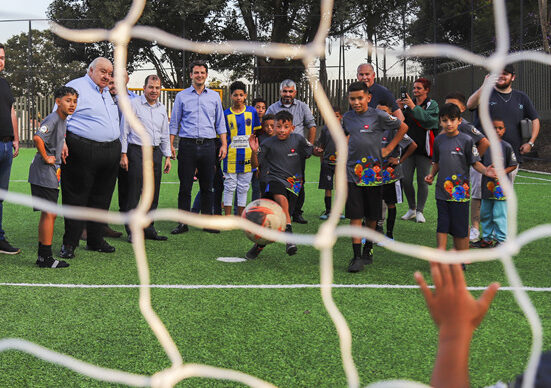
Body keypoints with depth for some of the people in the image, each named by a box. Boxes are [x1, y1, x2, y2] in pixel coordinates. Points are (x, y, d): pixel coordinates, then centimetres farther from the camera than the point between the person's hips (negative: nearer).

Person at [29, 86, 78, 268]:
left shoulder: (63, 121, 14)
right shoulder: (52, 119, -16)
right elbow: (37, 137, -31)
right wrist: (45, 157, -21)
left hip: (52, 173, 10)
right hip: (44, 173, -10)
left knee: (48, 215, 13)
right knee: (49, 214, -7)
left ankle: (43, 256, 21)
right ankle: (46, 257, -2)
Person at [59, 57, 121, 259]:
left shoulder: (107, 93, 21)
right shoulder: (76, 87, -3)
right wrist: (61, 141, -23)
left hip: (111, 150, 8)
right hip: (83, 151, -8)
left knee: (102, 198, 12)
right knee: (76, 197, -3)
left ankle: (95, 240, 22)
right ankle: (69, 244, 5)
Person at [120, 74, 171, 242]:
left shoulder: (162, 108, 15)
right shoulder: (133, 104, -2)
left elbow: (165, 135, 21)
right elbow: (124, 131, -4)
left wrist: (167, 156, 16)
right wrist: (123, 154, -8)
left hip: (156, 153, 6)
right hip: (137, 152, -6)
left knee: (153, 192, 7)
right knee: (134, 192, -6)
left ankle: (148, 228, 17)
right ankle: (132, 231, 0)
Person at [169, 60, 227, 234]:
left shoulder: (214, 96, 12)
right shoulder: (182, 96, 7)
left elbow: (220, 123, 14)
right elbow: (174, 122, 8)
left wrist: (224, 144, 5)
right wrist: (171, 145, 0)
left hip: (208, 145, 1)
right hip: (187, 144, -1)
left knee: (207, 187, 5)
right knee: (185, 186, -1)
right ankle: (183, 223, 4)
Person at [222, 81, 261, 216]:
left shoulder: (252, 111, 5)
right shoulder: (226, 114, 2)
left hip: (247, 157, 1)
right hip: (231, 157, -1)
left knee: (243, 187, 8)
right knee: (229, 187, 2)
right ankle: (227, 216, 10)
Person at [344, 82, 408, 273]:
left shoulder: (378, 116, -5)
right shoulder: (347, 117, 6)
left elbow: (403, 127, 6)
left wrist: (389, 149, 2)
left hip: (373, 173, -2)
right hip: (352, 173, 2)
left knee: (371, 216, 10)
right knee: (355, 215, -5)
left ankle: (368, 249, 30)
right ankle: (357, 256, -4)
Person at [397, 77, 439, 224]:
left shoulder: (432, 105, 1)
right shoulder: (408, 104, 13)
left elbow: (428, 120, -18)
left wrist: (413, 107, -22)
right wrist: (400, 110, -7)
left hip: (424, 148, -4)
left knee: (422, 181, -2)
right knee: (405, 180, 0)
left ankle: (420, 211, 8)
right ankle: (411, 209, 17)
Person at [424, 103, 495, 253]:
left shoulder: (466, 140, -6)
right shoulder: (439, 140, 7)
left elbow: (475, 163, -4)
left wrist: (485, 171, -23)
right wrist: (431, 175, 3)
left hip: (460, 191, -3)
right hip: (442, 190, 4)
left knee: (460, 229, 4)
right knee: (442, 226, 5)